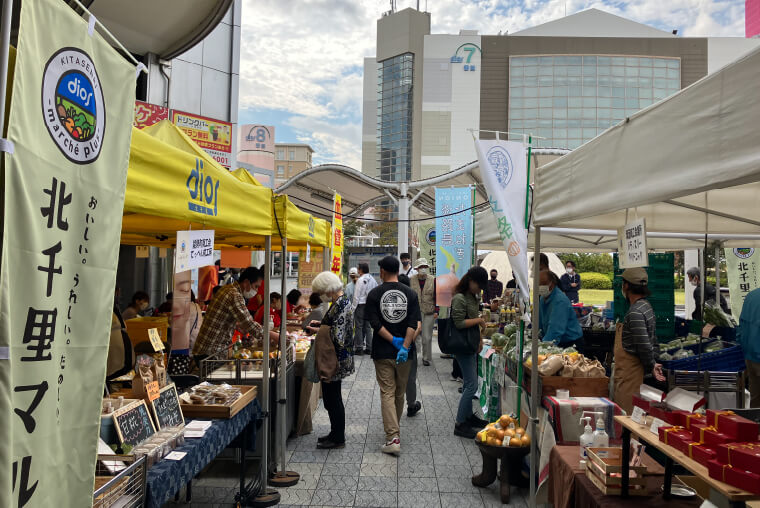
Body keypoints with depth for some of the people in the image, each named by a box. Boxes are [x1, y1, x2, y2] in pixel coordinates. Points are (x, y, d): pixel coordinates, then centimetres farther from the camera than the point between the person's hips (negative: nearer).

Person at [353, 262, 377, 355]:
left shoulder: (360, 280, -11)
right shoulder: (372, 279, 7)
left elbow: (357, 295, -12)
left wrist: (354, 307, -5)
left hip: (361, 305, -6)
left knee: (359, 327, 0)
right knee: (368, 327, 11)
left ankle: (359, 348, 1)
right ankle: (369, 348, 14)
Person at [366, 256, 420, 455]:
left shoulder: (374, 294, -4)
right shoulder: (410, 293, 0)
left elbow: (375, 323, -13)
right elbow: (413, 323, -10)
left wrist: (393, 340, -11)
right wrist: (404, 346, -15)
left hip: (382, 352, -3)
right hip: (404, 352, 3)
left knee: (387, 393, 0)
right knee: (400, 393, 18)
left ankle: (393, 438, -8)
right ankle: (395, 429, 36)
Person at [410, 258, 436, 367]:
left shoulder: (432, 280, 3)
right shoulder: (411, 280, -1)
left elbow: (436, 296, 6)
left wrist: (436, 311, 1)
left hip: (429, 313, 1)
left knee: (427, 337, 5)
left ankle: (426, 358, 17)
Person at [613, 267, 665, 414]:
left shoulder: (635, 312, -22)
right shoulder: (646, 306, 11)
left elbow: (644, 346, -23)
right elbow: (653, 341, 18)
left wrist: (651, 366, -7)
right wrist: (652, 365, 17)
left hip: (629, 372, -10)